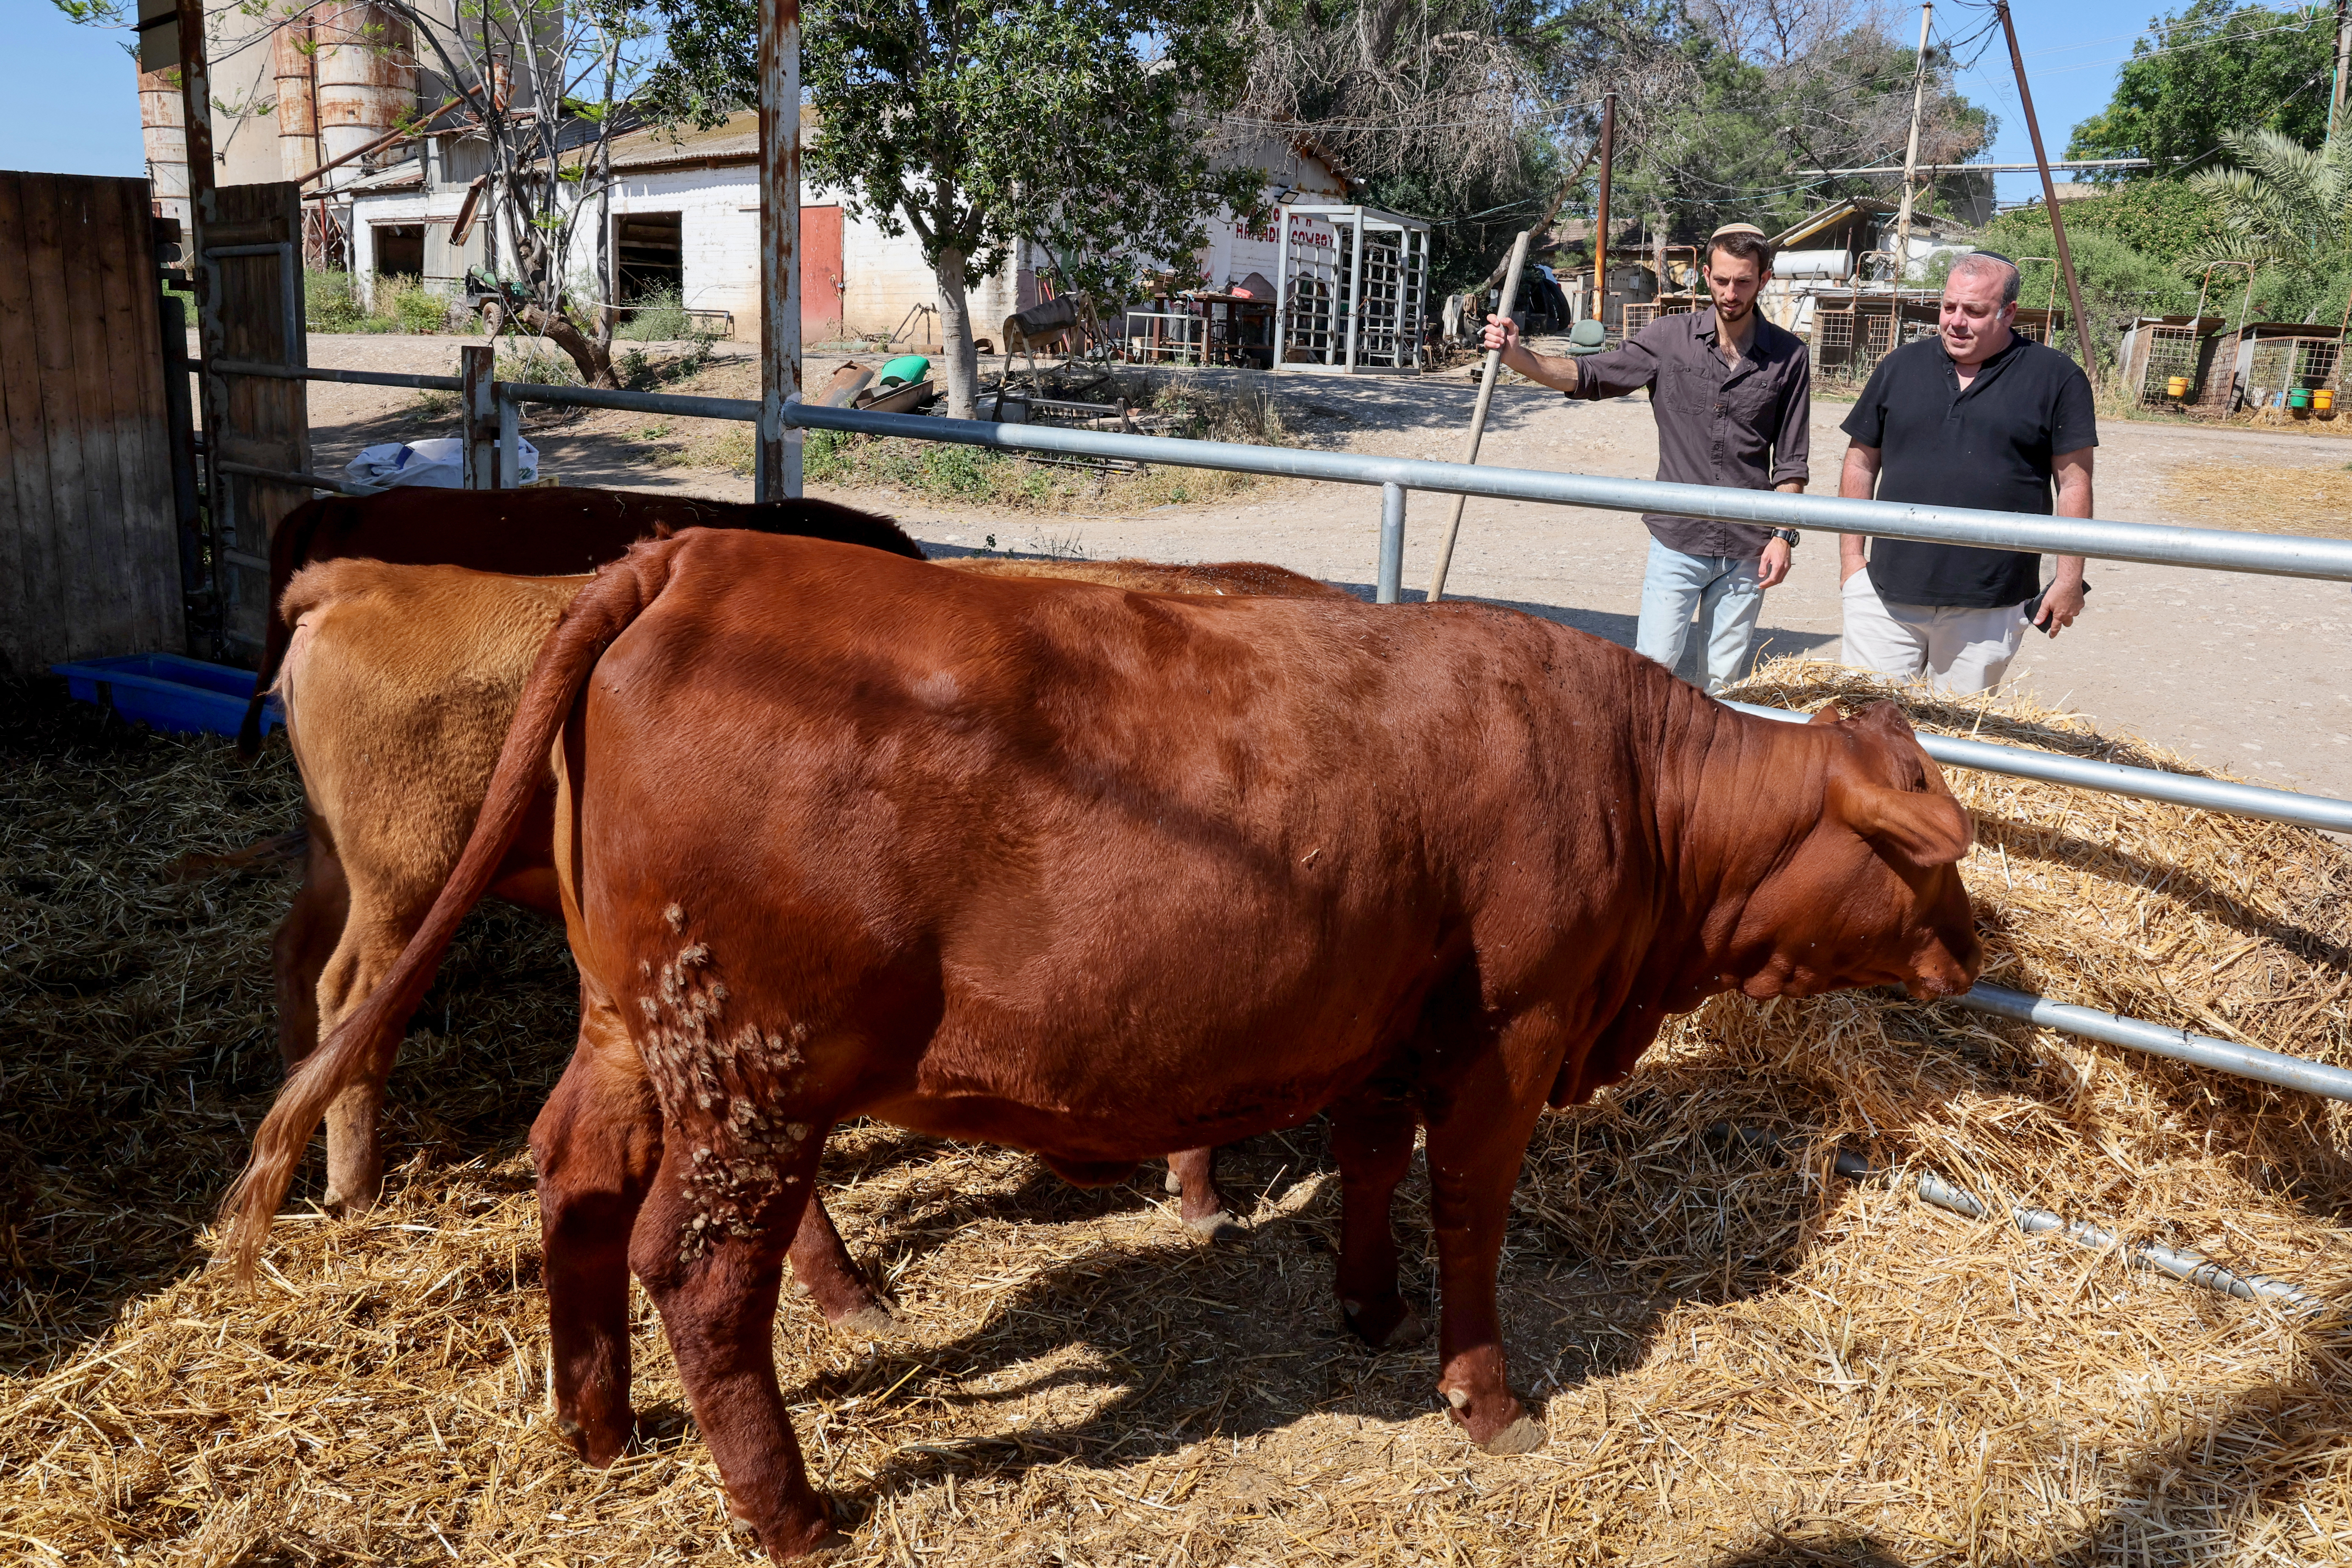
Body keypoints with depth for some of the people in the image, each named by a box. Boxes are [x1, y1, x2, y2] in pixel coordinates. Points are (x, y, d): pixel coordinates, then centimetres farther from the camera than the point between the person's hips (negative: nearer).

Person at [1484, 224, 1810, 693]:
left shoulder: (1787, 356, 3)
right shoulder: (1670, 337, 1)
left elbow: (1790, 460, 6)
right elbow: (1589, 376, -2)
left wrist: (1783, 534, -2)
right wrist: (1517, 355, -16)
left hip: (1746, 549, 1)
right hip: (1678, 541, -1)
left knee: (1726, 682, 8)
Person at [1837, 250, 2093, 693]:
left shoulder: (2057, 378, 1)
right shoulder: (1900, 367, 9)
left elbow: (2074, 482, 1)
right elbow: (1861, 464, 13)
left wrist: (2070, 579, -2)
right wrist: (1851, 556, 7)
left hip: (1991, 607, -2)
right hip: (1887, 593, 2)